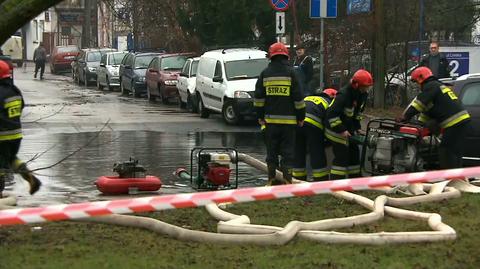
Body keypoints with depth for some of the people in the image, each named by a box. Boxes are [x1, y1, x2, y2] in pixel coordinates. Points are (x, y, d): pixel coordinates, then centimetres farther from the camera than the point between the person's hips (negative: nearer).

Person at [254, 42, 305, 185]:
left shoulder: (265, 73, 5)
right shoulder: (290, 72, -3)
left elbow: (258, 97, 6)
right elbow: (298, 97, -3)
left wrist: (260, 116, 13)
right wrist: (301, 117, 4)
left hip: (270, 118, 2)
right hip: (288, 119, -2)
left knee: (271, 149, 10)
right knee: (287, 149, 1)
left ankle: (272, 178, 12)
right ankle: (287, 178, -2)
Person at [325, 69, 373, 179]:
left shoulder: (363, 95, -1)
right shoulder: (344, 95, -28)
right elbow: (332, 114, -29)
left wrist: (356, 128, 4)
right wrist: (341, 130, -27)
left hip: (348, 129, 9)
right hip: (336, 129, -9)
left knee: (354, 153, 12)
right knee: (342, 156, -11)